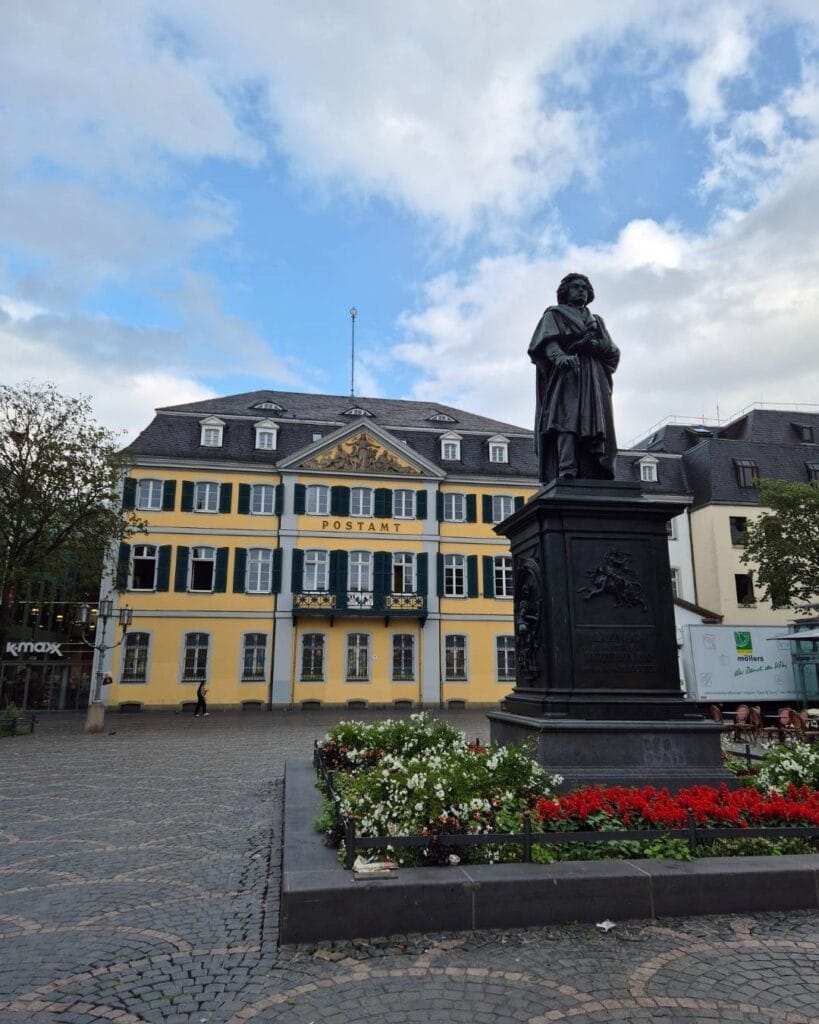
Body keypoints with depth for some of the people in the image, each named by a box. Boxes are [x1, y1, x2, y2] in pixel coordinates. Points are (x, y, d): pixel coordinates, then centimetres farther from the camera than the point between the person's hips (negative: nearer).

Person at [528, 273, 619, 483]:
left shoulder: (597, 321, 30)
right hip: (566, 374, -4)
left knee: (593, 424, -12)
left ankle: (593, 480, -23)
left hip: (594, 380, 4)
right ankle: (566, 473, -40)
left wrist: (596, 344, -6)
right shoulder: (554, 315, 18)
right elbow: (548, 340, -4)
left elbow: (614, 351, 17)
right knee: (567, 418, -25)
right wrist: (559, 356, -27)